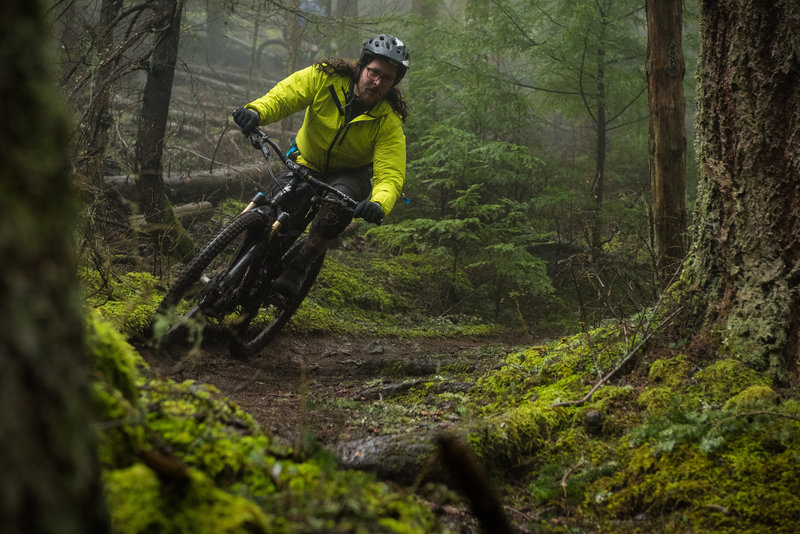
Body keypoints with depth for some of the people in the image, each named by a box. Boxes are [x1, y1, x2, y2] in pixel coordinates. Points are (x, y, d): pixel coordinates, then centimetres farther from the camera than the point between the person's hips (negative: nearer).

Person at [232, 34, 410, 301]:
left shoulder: (389, 122, -22)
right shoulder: (325, 77, -20)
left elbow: (390, 174, -30)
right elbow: (283, 96, -24)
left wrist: (379, 204, -53)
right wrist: (256, 112, -48)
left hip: (351, 172, -1)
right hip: (306, 162, 2)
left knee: (340, 204, -34)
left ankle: (295, 271, -21)